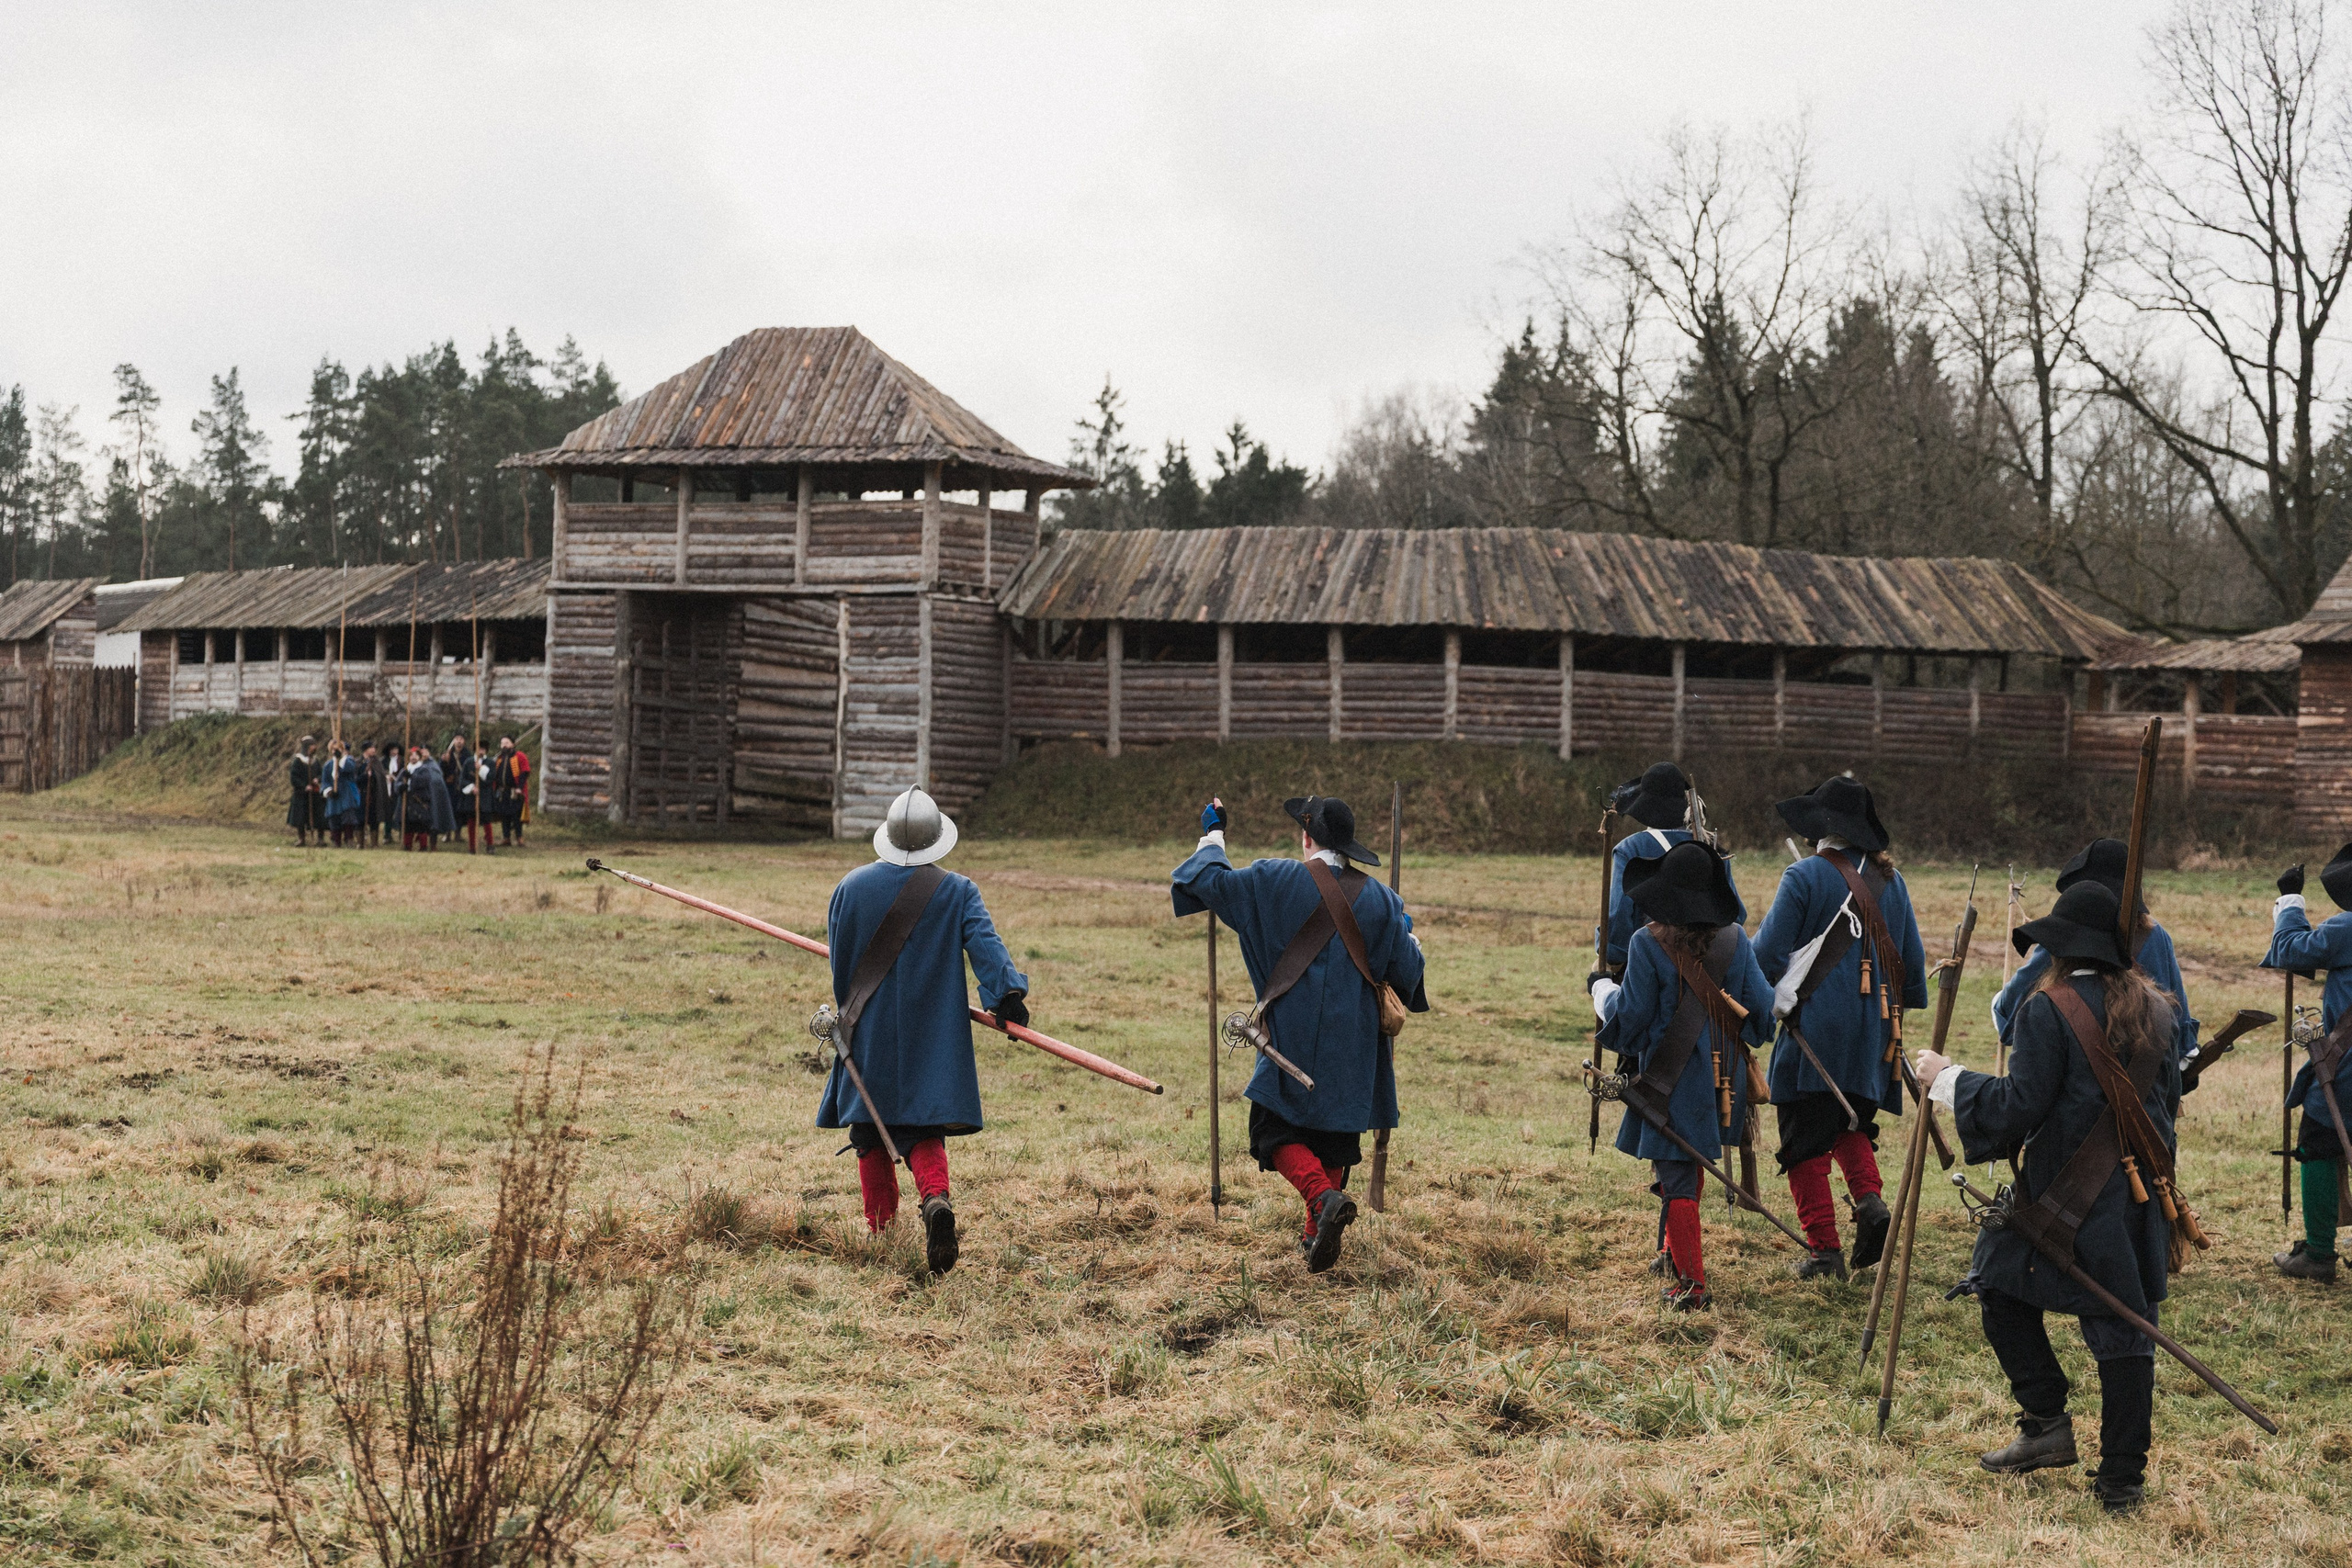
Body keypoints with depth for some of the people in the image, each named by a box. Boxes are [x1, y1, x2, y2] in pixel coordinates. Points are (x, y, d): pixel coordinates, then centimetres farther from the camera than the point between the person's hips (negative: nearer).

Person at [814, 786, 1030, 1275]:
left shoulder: (852, 886, 1)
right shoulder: (957, 892, -4)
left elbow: (840, 960, 10)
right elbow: (984, 942, -18)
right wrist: (1007, 994, -26)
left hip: (868, 1033, 1)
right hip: (930, 1040, -1)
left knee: (871, 1134, 13)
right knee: (922, 1130, 3)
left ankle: (881, 1232, 13)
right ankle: (937, 1198, -26)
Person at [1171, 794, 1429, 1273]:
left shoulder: (1273, 881, -7)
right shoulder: (1378, 900, 1)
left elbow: (1204, 881, -2)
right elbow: (1406, 969, 5)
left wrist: (1213, 834, 16)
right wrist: (1410, 937, 28)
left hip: (1292, 1033, -3)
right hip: (1352, 1044, 3)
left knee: (1277, 1129, 3)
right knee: (1333, 1132, 15)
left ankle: (1324, 1197, -23)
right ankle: (1318, 1235, 18)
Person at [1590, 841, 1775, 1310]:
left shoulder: (1649, 943, -13)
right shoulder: (1734, 939, 0)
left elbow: (1630, 1016, -10)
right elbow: (1762, 1007, 2)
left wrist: (1601, 988, 8)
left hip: (1671, 1083, -5)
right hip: (1723, 1078, 5)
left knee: (1676, 1181, -1)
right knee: (1692, 1166, 24)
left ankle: (1692, 1284, -4)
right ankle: (1677, 1253, 39)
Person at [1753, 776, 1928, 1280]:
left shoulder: (1805, 876, -8)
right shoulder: (1891, 879, 9)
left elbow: (1768, 953, -10)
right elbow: (1912, 957, 14)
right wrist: (1904, 1007, 28)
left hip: (1815, 1025, -6)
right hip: (1874, 1029, 6)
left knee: (1806, 1141, 2)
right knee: (1853, 1123, 23)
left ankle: (1825, 1249, -1)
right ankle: (1869, 1198, -2)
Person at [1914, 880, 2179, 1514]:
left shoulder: (2049, 1011, -12)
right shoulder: (2154, 1008, 6)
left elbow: (2019, 1108, -15)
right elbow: (2170, 1100, 15)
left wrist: (1947, 1079, -3)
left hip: (2067, 1196, -5)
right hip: (2144, 1192, 5)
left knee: (2001, 1285, 14)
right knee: (2126, 1325, 8)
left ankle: (2047, 1420, 9)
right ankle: (2122, 1478, 9)